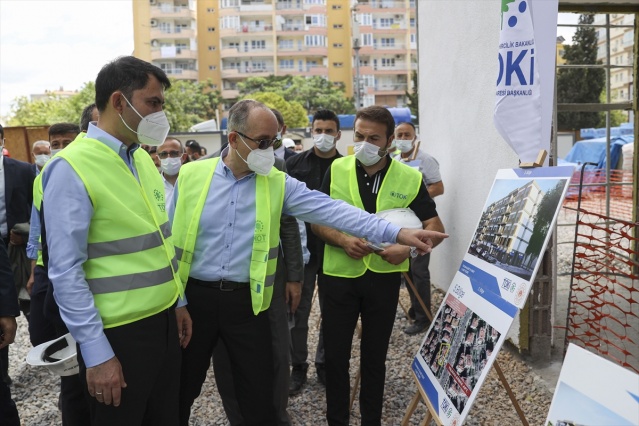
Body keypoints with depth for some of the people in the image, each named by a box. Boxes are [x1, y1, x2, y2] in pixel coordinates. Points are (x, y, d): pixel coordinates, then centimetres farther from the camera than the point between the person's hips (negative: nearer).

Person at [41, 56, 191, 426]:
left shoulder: (144, 159, 7)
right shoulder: (72, 168, -16)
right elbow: (66, 271, -17)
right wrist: (96, 353, -16)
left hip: (164, 320, 7)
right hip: (119, 333, -7)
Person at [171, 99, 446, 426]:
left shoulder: (280, 183, -2)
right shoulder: (191, 174, -2)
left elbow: (330, 210, -11)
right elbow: (171, 236, 4)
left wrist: (396, 233, -19)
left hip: (246, 300, 0)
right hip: (194, 295, 0)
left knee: (259, 394, 9)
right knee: (182, 388, 15)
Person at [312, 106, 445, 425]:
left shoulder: (410, 178, -5)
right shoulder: (336, 170, -2)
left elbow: (436, 228, -2)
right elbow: (317, 220, 0)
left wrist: (408, 247, -20)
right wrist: (342, 240, -19)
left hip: (383, 277, 0)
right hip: (338, 275, 1)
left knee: (375, 355, 15)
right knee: (335, 353, 10)